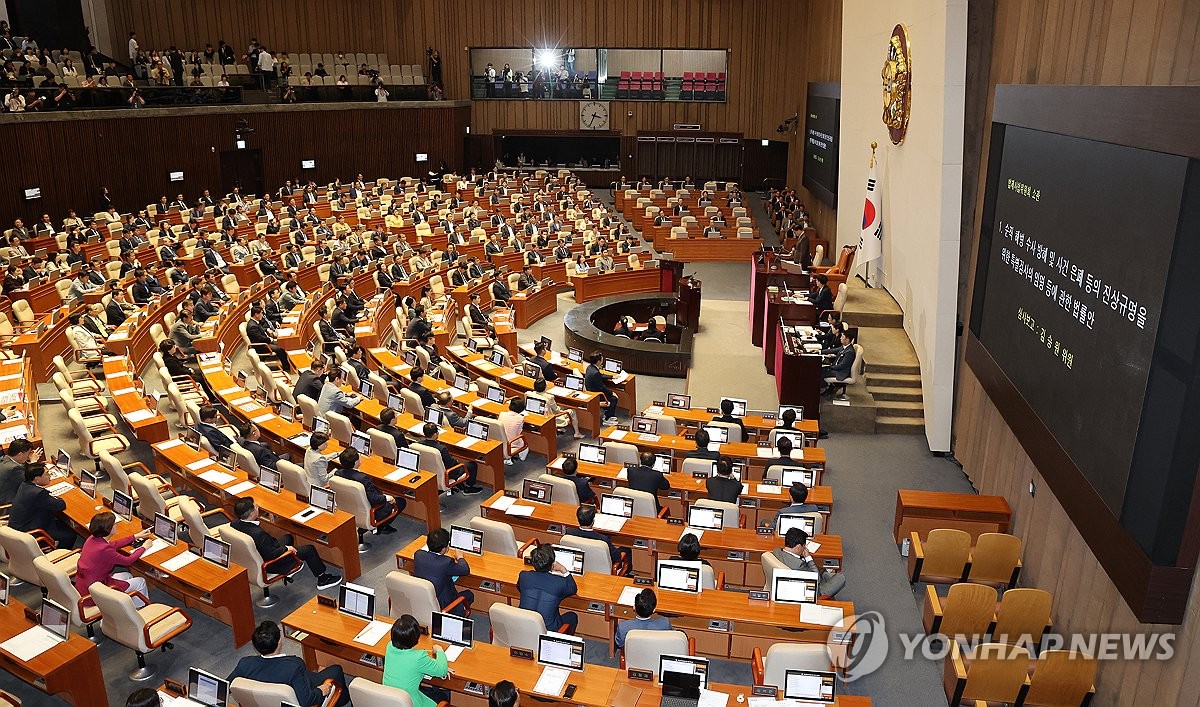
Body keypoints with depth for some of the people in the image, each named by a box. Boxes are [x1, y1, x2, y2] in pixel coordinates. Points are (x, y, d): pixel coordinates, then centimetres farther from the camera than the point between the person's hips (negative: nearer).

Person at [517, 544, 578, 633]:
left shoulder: (523, 576, -13)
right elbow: (574, 590, 5)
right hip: (547, 631, -3)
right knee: (572, 616, 26)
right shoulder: (560, 582, -19)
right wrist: (565, 571, 9)